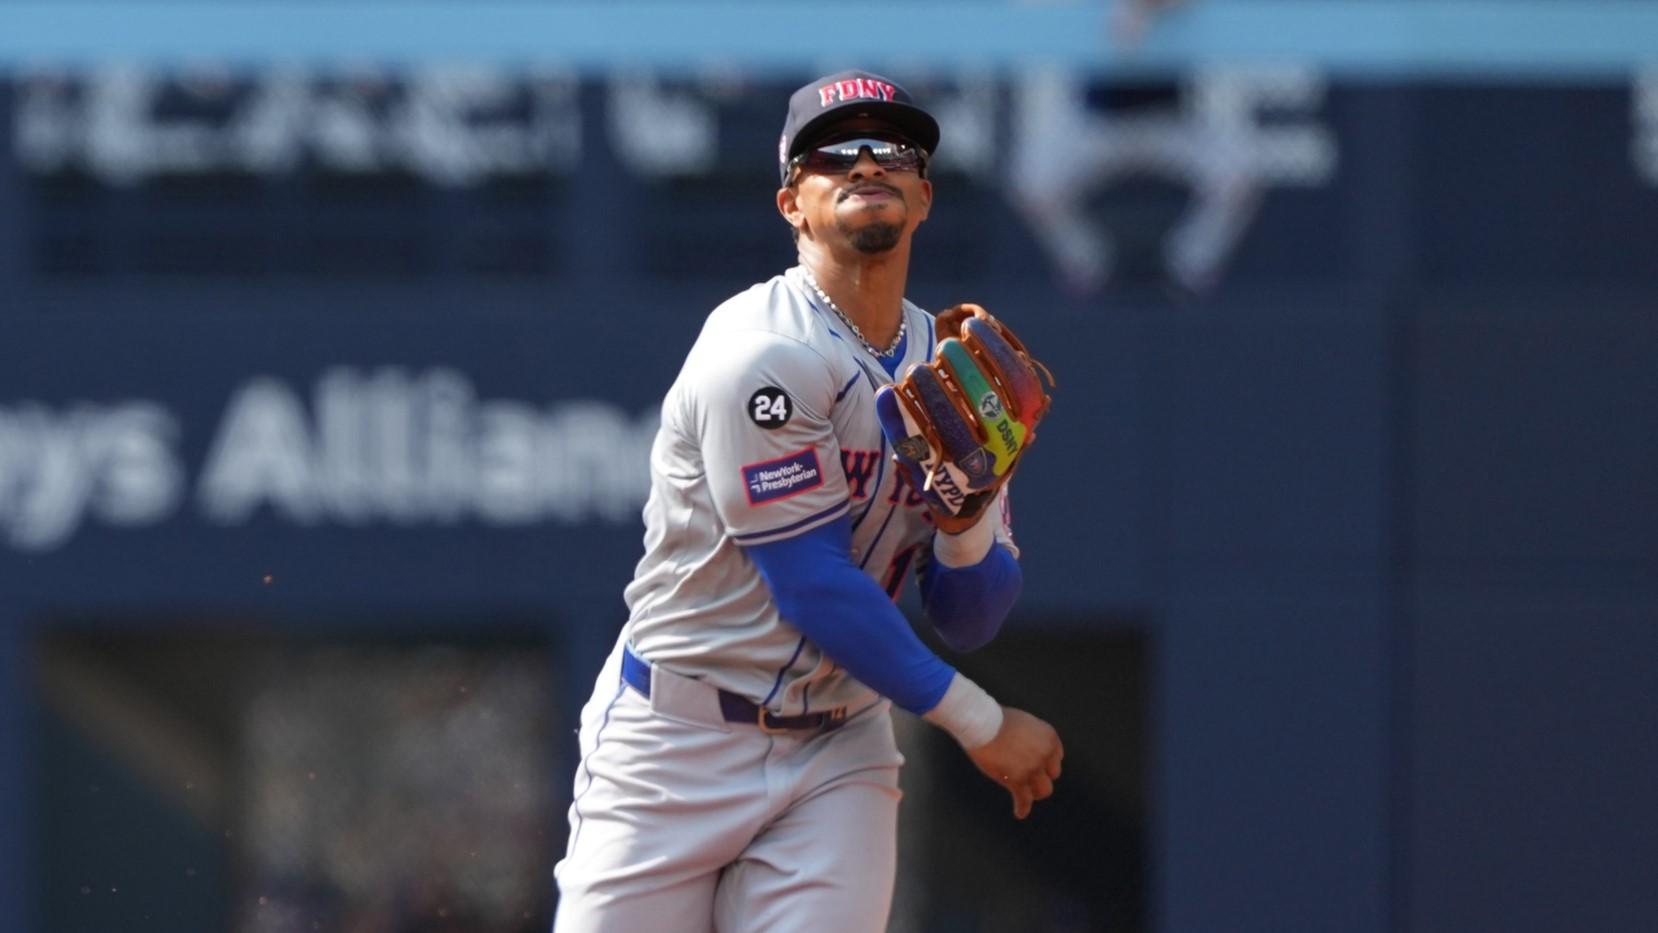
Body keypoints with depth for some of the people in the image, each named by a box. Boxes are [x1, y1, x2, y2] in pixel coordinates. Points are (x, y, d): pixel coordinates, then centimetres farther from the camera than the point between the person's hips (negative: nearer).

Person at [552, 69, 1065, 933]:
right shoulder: (764, 352, -15)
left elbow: (969, 623, 6)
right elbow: (811, 585, -18)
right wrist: (979, 723, -14)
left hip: (838, 758, 5)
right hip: (679, 741, -5)